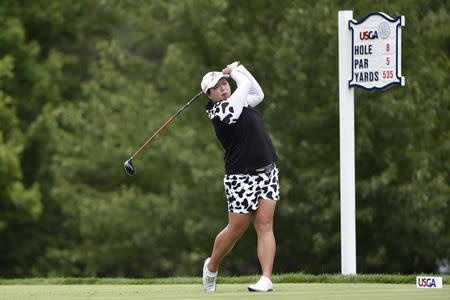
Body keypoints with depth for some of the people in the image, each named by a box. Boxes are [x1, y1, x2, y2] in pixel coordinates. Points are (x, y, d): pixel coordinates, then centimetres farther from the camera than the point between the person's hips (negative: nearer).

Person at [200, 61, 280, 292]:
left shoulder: (236, 104, 11)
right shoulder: (222, 111, -15)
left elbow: (258, 93, 24)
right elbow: (245, 85, -10)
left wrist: (238, 68, 17)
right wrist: (234, 71, 9)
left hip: (267, 173, 7)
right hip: (241, 178, -7)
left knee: (265, 225, -6)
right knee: (236, 229, 3)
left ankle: (266, 278, -13)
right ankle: (211, 266, 28)